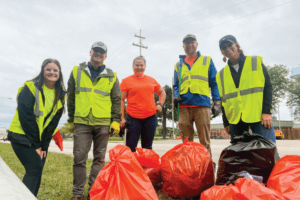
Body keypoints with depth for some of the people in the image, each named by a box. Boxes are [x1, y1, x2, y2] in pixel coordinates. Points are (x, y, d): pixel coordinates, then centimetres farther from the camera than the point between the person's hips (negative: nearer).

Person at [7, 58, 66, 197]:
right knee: (35, 169, -14)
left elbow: (53, 122, 2)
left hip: (41, 139, 5)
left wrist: (43, 146, -2)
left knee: (36, 172, 5)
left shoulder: (60, 95, 2)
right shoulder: (31, 88, -12)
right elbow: (25, 117, -16)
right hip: (22, 136, -5)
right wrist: (35, 145, -14)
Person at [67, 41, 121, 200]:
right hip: (81, 122, 0)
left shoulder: (111, 76, 9)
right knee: (79, 158, 1)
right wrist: (71, 120, 11)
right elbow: (71, 98, 12)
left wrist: (116, 121, 0)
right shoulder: (77, 71, 10)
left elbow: (116, 100, 9)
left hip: (103, 123, 0)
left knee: (99, 159, 6)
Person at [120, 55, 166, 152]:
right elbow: (121, 100, -1)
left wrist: (160, 104, 7)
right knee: (130, 148, -1)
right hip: (133, 118, -3)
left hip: (150, 117, 3)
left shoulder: (151, 80, 11)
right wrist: (122, 118, -8)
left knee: (147, 147, 13)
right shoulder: (126, 81, 2)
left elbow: (162, 92, 24)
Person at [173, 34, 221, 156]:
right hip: (184, 105, 2)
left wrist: (217, 103, 1)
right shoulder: (178, 65, 21)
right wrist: (176, 97, 0)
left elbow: (214, 83, 10)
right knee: (186, 139, 5)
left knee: (204, 140, -3)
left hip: (202, 104, -2)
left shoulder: (207, 61, 16)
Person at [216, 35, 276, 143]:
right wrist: (226, 123, 9)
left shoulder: (256, 62, 7)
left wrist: (266, 111, -11)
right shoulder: (221, 74, 13)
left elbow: (267, 86, 0)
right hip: (235, 120, 3)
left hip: (259, 117, -2)